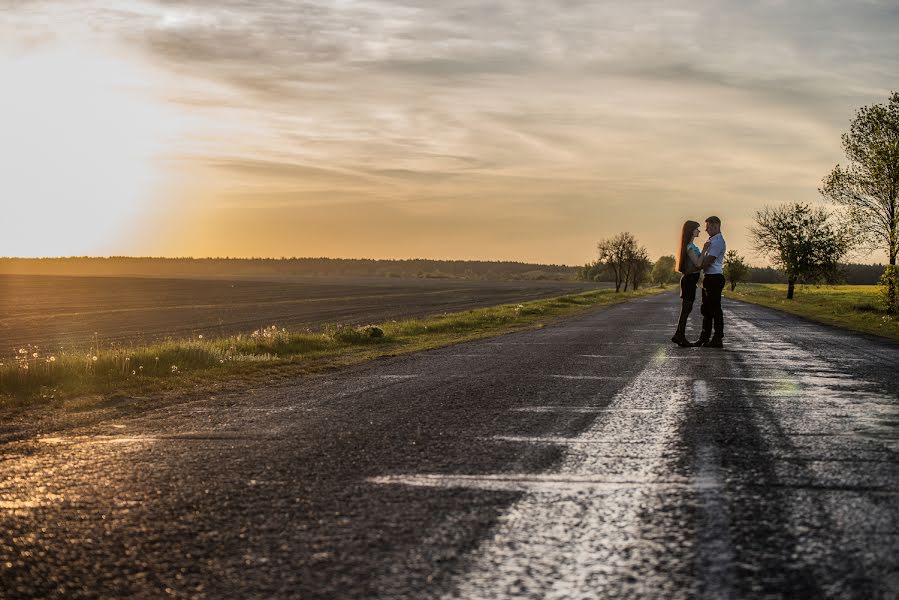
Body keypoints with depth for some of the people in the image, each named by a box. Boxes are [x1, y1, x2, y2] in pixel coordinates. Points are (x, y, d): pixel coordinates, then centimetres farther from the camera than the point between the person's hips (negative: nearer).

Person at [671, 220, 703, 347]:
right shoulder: (690, 247, -16)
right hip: (689, 279, -10)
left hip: (689, 279, 10)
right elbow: (698, 264, -22)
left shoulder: (691, 246, 16)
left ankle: (679, 336, 17)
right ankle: (680, 337, -3)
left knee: (686, 309, 13)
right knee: (686, 309, -6)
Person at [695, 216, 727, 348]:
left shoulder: (718, 241, -14)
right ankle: (704, 339, 19)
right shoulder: (712, 240, 18)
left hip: (714, 278, -10)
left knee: (715, 309, -6)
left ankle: (718, 339, -2)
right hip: (709, 278, 10)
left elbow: (707, 261, -18)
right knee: (706, 309, 13)